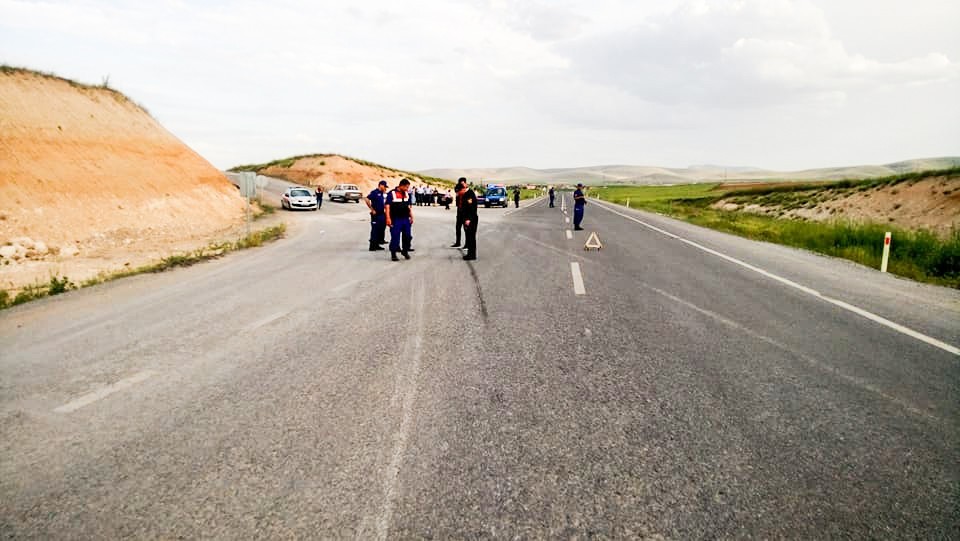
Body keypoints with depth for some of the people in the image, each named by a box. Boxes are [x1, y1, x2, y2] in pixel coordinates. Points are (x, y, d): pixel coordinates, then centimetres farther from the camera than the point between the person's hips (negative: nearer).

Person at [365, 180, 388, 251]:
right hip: (376, 215, -8)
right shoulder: (374, 192, -11)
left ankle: (377, 245, 19)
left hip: (382, 214, 8)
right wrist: (372, 209, -18)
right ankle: (372, 246, 0)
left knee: (381, 230, 11)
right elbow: (367, 200, -21)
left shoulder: (382, 193, 13)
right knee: (375, 231, -5)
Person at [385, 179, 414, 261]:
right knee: (395, 237, -3)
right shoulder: (392, 193, -8)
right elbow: (387, 206, -11)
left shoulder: (407, 194, 12)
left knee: (407, 236, 9)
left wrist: (411, 217, 15)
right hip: (396, 219, -6)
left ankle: (405, 251, 27)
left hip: (406, 219, 6)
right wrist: (388, 218, -17)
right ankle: (393, 254, 7)